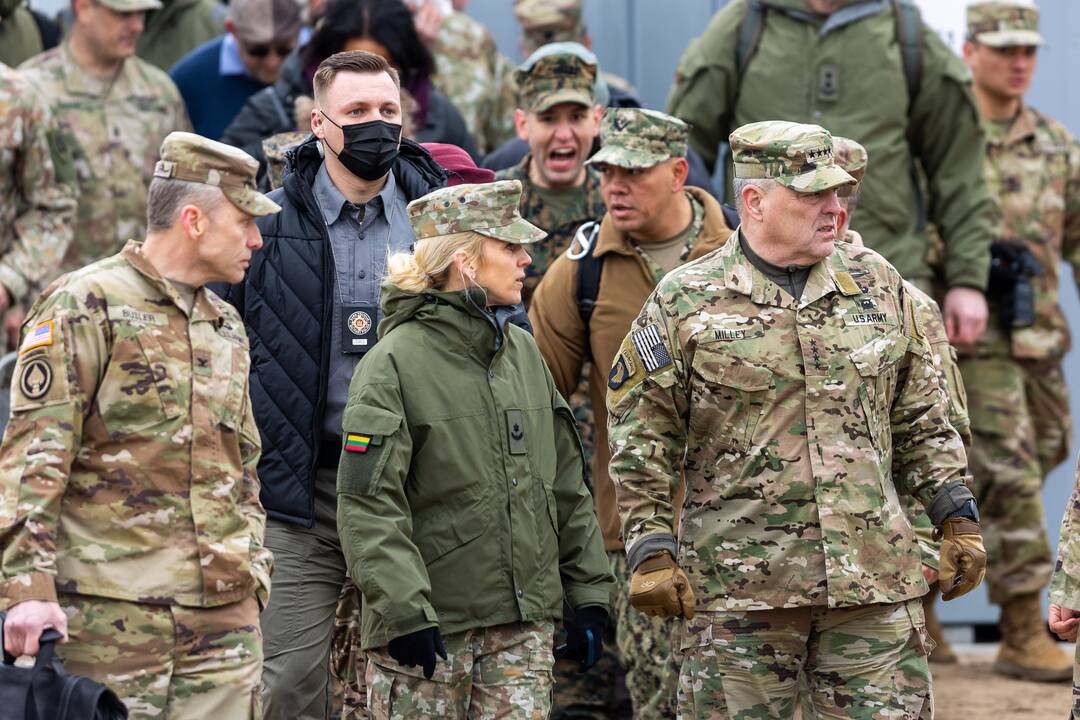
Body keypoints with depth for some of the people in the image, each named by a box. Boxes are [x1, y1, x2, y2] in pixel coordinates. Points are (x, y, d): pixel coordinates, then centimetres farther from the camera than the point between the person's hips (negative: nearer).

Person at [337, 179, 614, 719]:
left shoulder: (523, 351, 12)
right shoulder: (397, 361, -10)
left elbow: (566, 485, 17)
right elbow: (367, 504, -15)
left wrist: (589, 594, 14)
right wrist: (403, 610, -21)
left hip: (525, 623, 6)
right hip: (433, 625, -6)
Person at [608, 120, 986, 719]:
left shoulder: (877, 284, 11)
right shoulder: (684, 303, 0)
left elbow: (920, 418, 17)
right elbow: (642, 441, 2)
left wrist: (956, 516, 11)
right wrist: (651, 550, -5)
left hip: (874, 580, 3)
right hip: (738, 586, -3)